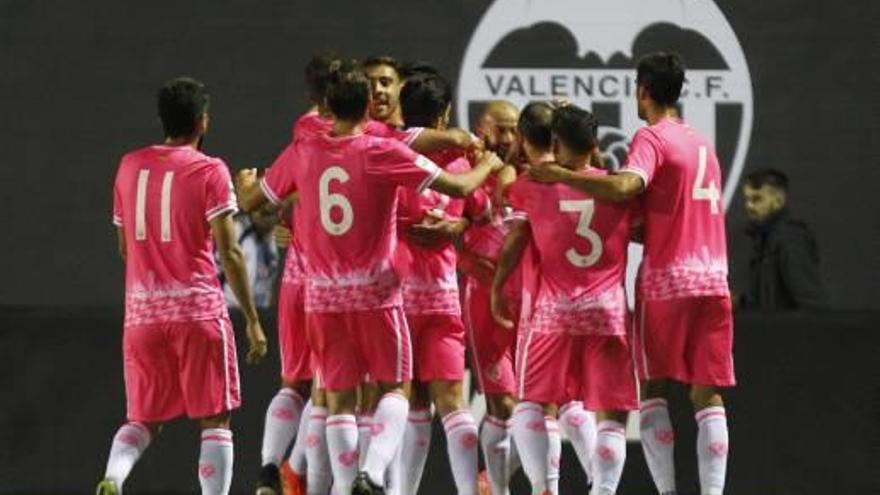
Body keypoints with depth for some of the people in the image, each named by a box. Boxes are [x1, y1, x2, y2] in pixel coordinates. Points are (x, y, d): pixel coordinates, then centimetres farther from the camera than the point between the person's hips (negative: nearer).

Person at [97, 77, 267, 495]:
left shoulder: (130, 165, 9)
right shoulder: (210, 171, -5)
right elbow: (229, 252, -9)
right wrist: (252, 320, -5)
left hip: (141, 312, 4)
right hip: (198, 308, -4)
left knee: (143, 420, 13)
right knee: (215, 421, 4)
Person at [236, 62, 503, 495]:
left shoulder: (302, 154, 1)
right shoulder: (384, 153, -7)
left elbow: (250, 201, 13)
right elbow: (458, 187, -5)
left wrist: (246, 182, 37)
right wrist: (487, 166, 17)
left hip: (322, 294, 3)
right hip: (375, 290, -3)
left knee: (338, 397, 7)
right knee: (394, 386, 8)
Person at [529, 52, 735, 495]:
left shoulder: (652, 138, -7)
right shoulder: (702, 143, 16)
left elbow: (625, 187, -25)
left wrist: (559, 175, -23)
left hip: (665, 277, -5)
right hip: (713, 277, 5)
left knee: (652, 386, 4)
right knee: (707, 394, 3)